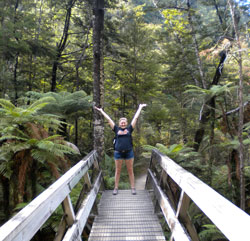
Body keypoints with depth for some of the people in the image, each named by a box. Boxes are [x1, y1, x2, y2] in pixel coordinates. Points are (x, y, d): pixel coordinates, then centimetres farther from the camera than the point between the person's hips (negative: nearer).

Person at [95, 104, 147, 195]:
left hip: (129, 152, 0)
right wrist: (101, 111, 20)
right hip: (118, 153, 0)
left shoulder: (129, 129, 8)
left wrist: (140, 108, 21)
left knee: (130, 171, 7)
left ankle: (133, 188, 15)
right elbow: (108, 119, 13)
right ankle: (116, 188, 18)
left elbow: (135, 118, 14)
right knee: (118, 171, 8)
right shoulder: (116, 129, 8)